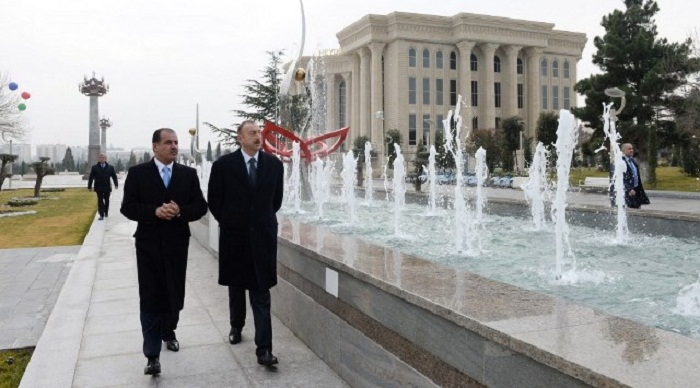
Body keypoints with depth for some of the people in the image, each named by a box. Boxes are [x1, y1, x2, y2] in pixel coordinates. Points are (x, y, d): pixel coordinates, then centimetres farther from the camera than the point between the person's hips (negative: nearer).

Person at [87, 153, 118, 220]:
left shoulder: (110, 167, 5)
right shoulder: (94, 167, 2)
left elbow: (114, 176, 4)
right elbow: (91, 177, 3)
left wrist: (116, 184, -8)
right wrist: (89, 186, 1)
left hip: (107, 187, 2)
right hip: (99, 188, -2)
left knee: (106, 200, 13)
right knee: (100, 201, -6)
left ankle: (106, 212, 30)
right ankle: (101, 215, -8)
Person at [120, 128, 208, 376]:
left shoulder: (188, 174, 5)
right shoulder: (137, 173, -1)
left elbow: (200, 206, 1)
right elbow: (128, 207, -6)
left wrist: (180, 211, -17)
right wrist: (154, 211, -21)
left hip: (177, 243, 2)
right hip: (149, 244, -2)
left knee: (174, 295, 14)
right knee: (150, 299, -2)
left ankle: (168, 332, 40)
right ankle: (152, 355, 2)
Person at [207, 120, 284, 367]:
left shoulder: (274, 164, 0)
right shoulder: (224, 164, -6)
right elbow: (214, 200, 3)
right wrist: (228, 221, 8)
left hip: (263, 235, 0)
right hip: (233, 235, 0)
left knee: (261, 293, -3)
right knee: (236, 286, 18)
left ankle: (264, 349, -4)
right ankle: (236, 327, 41)